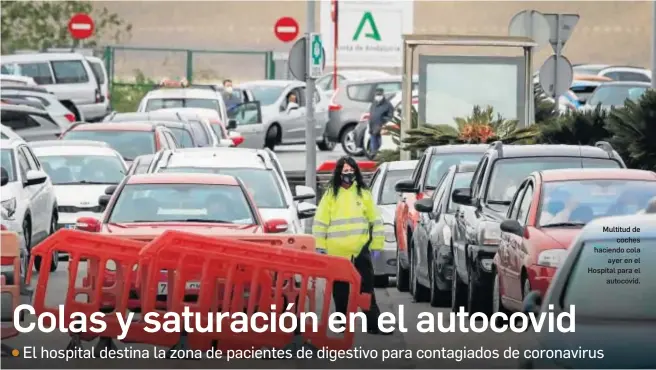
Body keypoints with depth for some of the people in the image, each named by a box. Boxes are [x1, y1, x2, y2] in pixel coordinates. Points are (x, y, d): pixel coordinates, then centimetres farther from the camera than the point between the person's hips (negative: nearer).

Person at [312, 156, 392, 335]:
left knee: (366, 289, 0)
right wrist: (320, 246, -4)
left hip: (361, 251, 0)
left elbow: (375, 220, 9)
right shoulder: (331, 194, 2)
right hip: (337, 252, 0)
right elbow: (320, 222, 2)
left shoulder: (364, 193, 5)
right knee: (340, 292, 9)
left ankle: (374, 324, 0)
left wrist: (377, 245, 5)